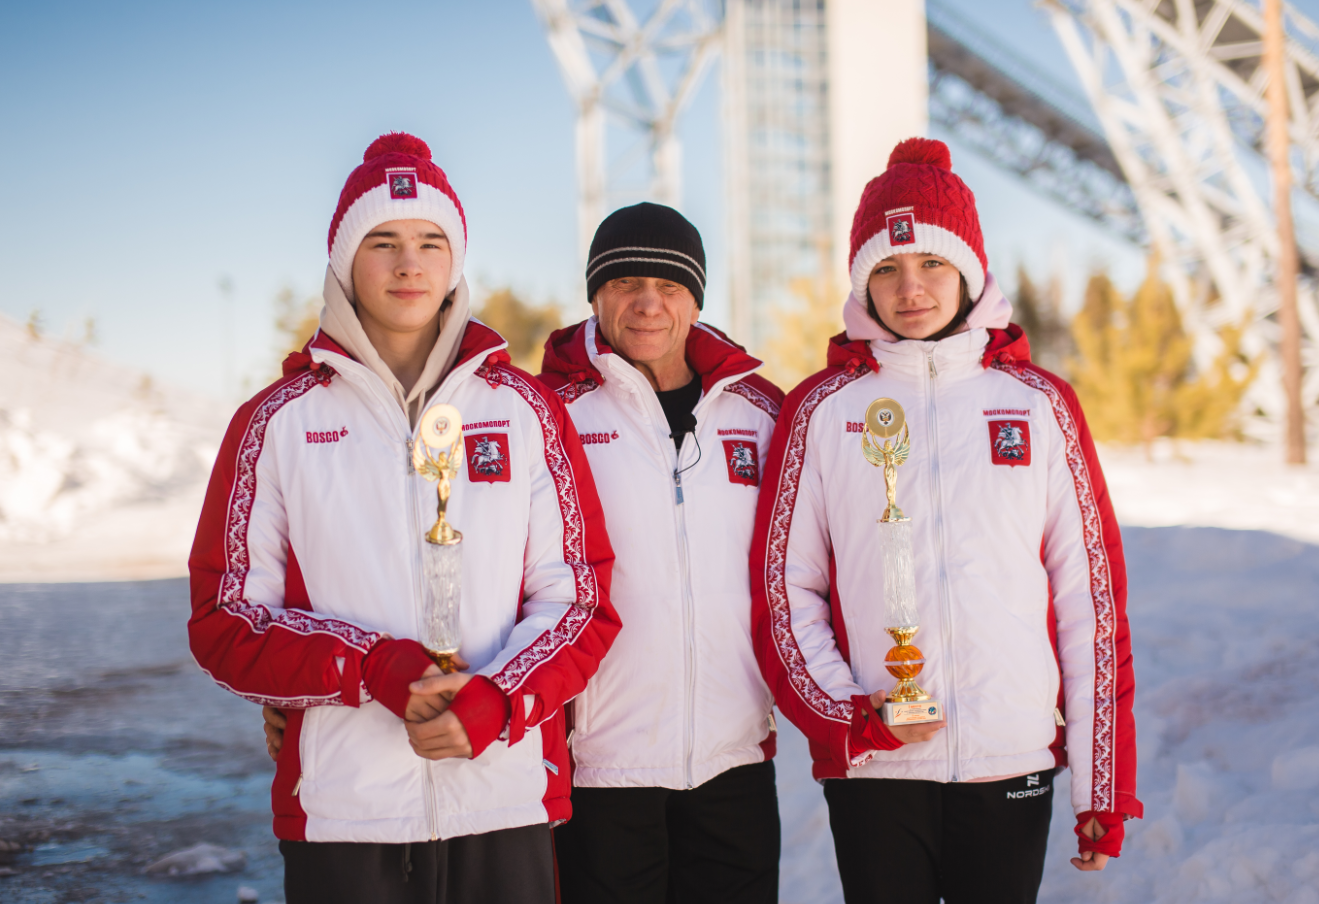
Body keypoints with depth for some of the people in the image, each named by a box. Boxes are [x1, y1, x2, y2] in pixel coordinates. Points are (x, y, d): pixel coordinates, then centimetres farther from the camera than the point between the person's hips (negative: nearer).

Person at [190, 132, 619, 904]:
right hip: (340, 812, -1)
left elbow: (583, 599, 5)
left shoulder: (525, 409, 7)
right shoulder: (279, 421, 5)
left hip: (508, 803, 1)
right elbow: (226, 622, 2)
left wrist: (492, 703, -13)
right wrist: (378, 670, -14)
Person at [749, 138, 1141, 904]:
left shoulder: (1040, 403, 4)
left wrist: (1105, 782, 1)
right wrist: (846, 716, -11)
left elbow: (1092, 595, 4)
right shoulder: (823, 408, 3)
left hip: (1015, 760, 1)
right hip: (871, 770, 0)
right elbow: (782, 588, 3)